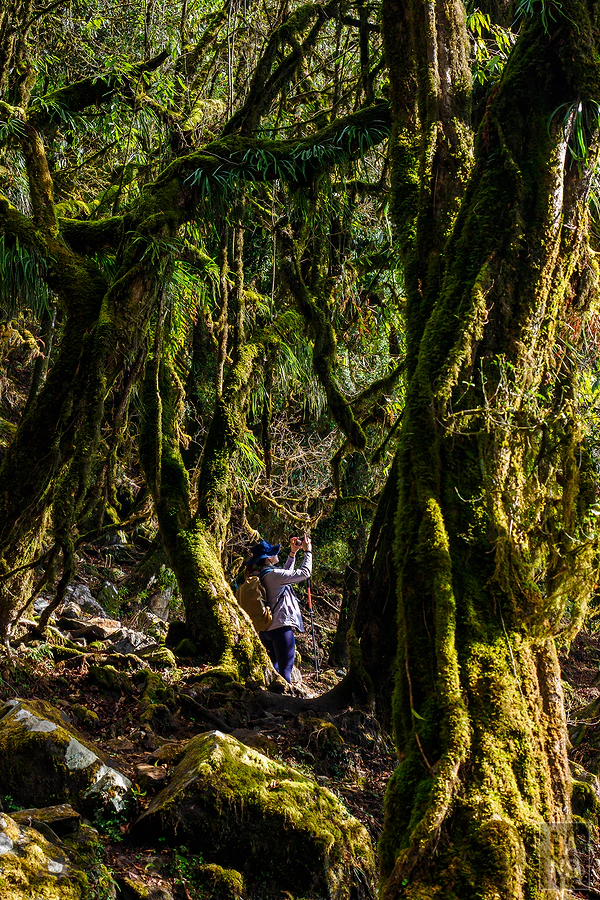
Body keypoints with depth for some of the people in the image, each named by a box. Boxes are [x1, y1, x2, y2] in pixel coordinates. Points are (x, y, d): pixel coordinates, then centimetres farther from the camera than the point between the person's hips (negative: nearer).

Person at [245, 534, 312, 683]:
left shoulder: (260, 576, 11)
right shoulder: (273, 575, -16)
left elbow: (286, 573, 28)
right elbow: (305, 572, -11)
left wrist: (293, 553, 24)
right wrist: (308, 551, 2)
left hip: (265, 630, 9)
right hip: (281, 626, -9)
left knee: (273, 667, 20)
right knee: (285, 669, -9)